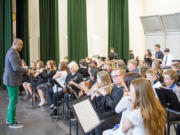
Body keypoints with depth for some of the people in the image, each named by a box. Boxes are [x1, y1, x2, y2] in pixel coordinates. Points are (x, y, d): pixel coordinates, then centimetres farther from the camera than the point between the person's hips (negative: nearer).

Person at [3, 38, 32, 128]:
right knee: (13, 101, -5)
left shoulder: (13, 52, 15)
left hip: (11, 80, 11)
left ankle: (9, 119, 29)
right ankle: (12, 123, 2)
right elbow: (16, 68, -27)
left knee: (12, 100, 18)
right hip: (12, 80, -11)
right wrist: (27, 71, -16)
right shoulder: (12, 53, -18)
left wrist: (24, 70, 8)